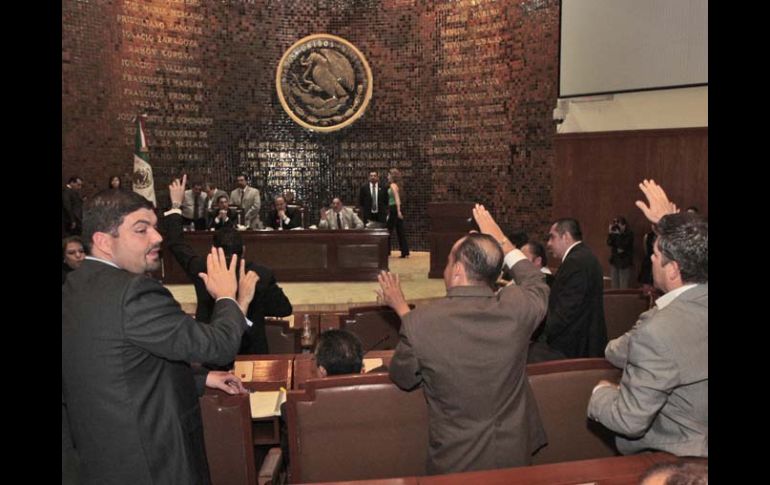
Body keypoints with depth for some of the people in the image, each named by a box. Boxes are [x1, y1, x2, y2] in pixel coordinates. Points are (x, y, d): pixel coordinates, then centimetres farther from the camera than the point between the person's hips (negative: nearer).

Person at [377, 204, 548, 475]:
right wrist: (500, 238, 14)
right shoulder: (516, 307, -19)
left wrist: (402, 310, 4)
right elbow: (537, 284, 8)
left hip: (455, 462, -2)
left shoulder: (419, 323, -25)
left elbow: (403, 379, -4)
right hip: (513, 455, 3)